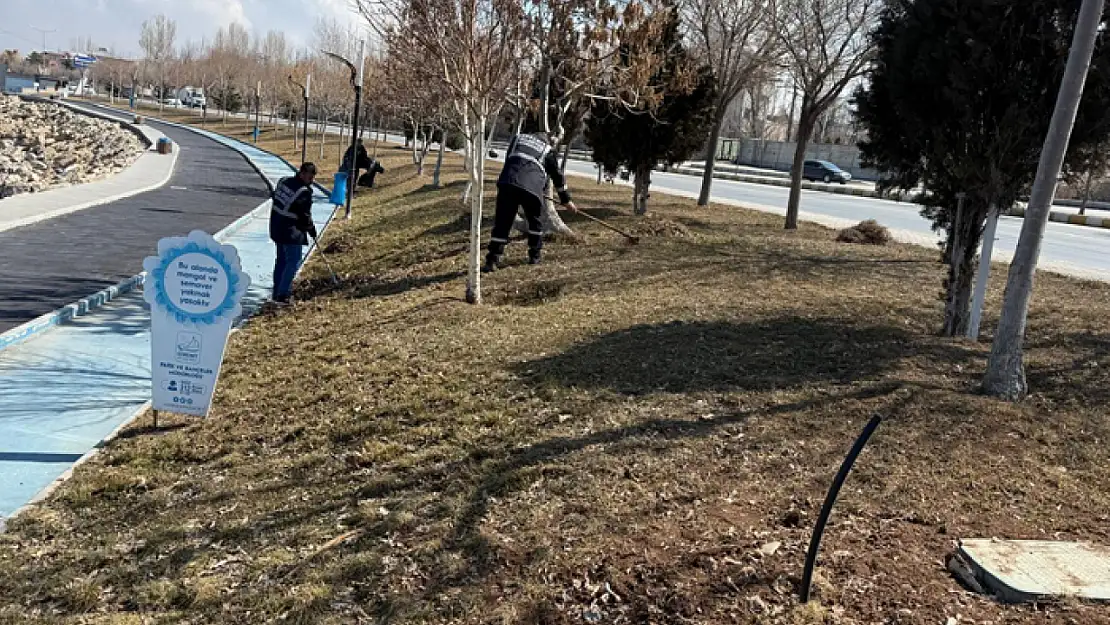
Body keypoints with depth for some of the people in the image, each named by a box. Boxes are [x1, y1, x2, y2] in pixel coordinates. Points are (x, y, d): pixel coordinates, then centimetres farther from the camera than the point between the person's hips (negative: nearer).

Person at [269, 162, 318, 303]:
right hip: (292, 232, -9)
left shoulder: (284, 181, 5)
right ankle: (282, 295, 0)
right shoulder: (304, 192, -21)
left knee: (281, 259, 19)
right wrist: (311, 229, 2)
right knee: (293, 262, 0)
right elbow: (305, 216, -16)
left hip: (276, 227, 9)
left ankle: (277, 291, 28)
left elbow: (274, 197, 17)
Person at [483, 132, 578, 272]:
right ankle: (534, 256, 28)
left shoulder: (518, 138, 28)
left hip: (507, 183, 1)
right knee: (535, 222, 22)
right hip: (531, 187, -1)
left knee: (502, 222, 3)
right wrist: (566, 200, 39)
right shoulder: (547, 150, 23)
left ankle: (492, 260, -4)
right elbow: (557, 176, 29)